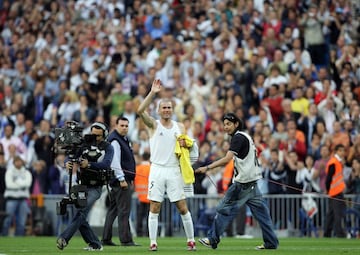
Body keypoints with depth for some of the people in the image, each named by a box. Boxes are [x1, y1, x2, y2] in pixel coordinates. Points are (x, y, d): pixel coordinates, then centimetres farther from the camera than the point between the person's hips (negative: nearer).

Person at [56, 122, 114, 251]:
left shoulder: (108, 148, 1)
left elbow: (106, 164, -16)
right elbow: (72, 157, -2)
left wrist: (89, 164, -31)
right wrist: (68, 163, -27)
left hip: (95, 188, -5)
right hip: (82, 186, 5)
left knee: (81, 213, -22)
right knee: (81, 219, 1)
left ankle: (64, 239, -32)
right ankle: (95, 244, 12)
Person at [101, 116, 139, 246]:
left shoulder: (124, 139, 20)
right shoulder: (114, 140, -12)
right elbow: (115, 162, -20)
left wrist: (130, 179, 24)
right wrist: (122, 179, -22)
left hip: (125, 179, 11)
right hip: (120, 179, -11)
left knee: (113, 209, 12)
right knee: (124, 210, -10)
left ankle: (106, 238, 15)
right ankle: (126, 239, -10)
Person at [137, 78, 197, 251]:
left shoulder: (180, 127, 11)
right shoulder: (154, 125, 3)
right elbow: (140, 111, -15)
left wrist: (184, 144, -11)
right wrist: (152, 93, -21)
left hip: (174, 170, 2)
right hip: (157, 170, -2)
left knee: (183, 208, 1)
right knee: (154, 208, -3)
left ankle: (191, 240, 8)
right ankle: (153, 242, 0)